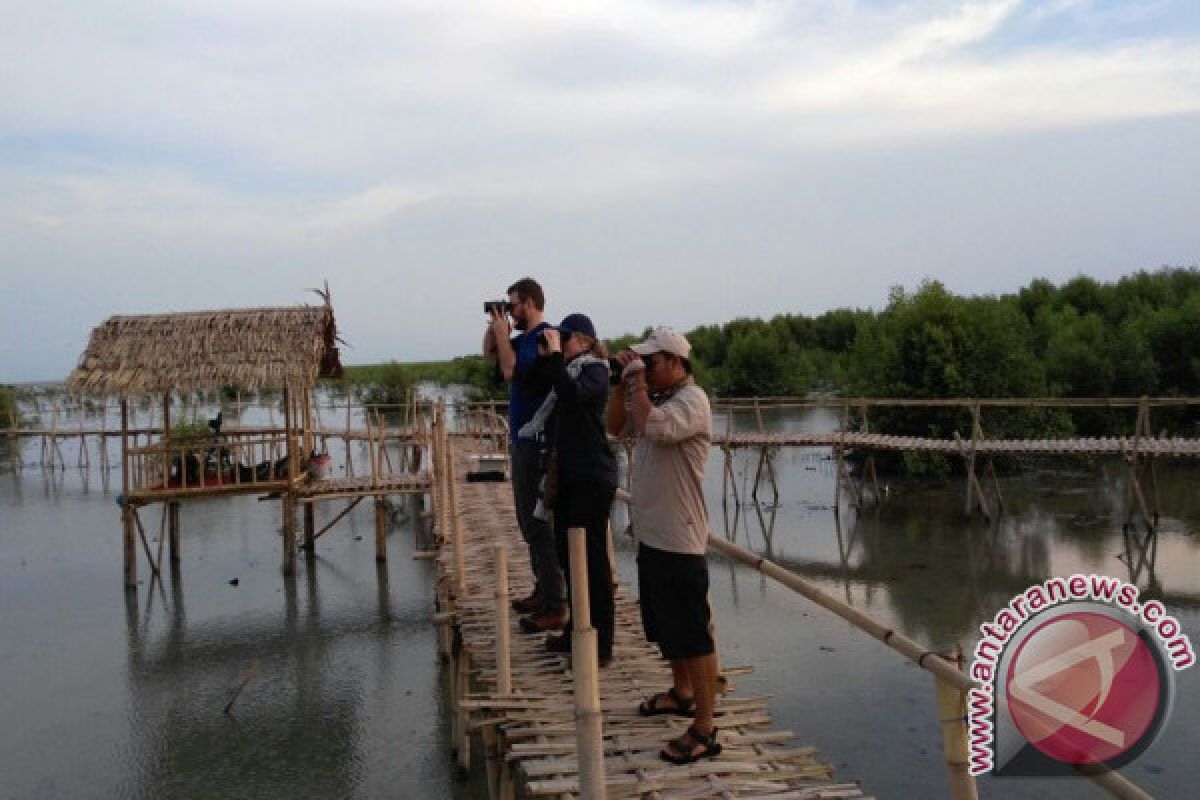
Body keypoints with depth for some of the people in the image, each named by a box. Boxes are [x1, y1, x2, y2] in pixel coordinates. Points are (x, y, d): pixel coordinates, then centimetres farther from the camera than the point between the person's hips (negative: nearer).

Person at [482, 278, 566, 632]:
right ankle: (543, 590, 28)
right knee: (529, 520, 17)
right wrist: (494, 325, 10)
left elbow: (511, 370, -25)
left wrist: (500, 329, -14)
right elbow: (489, 353, 26)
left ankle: (554, 606, -3)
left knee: (538, 523, -8)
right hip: (521, 439, 10)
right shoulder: (524, 338, 12)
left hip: (538, 443, -10)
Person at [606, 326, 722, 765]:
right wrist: (623, 383, 4)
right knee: (666, 627, 23)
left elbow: (653, 427, -33)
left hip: (679, 539, -10)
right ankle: (682, 693, 41)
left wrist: (638, 382, -19)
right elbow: (615, 427, 16)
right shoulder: (656, 398, 12)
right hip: (652, 533, 10)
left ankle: (704, 729, 3)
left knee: (692, 634, -4)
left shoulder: (691, 400, -16)